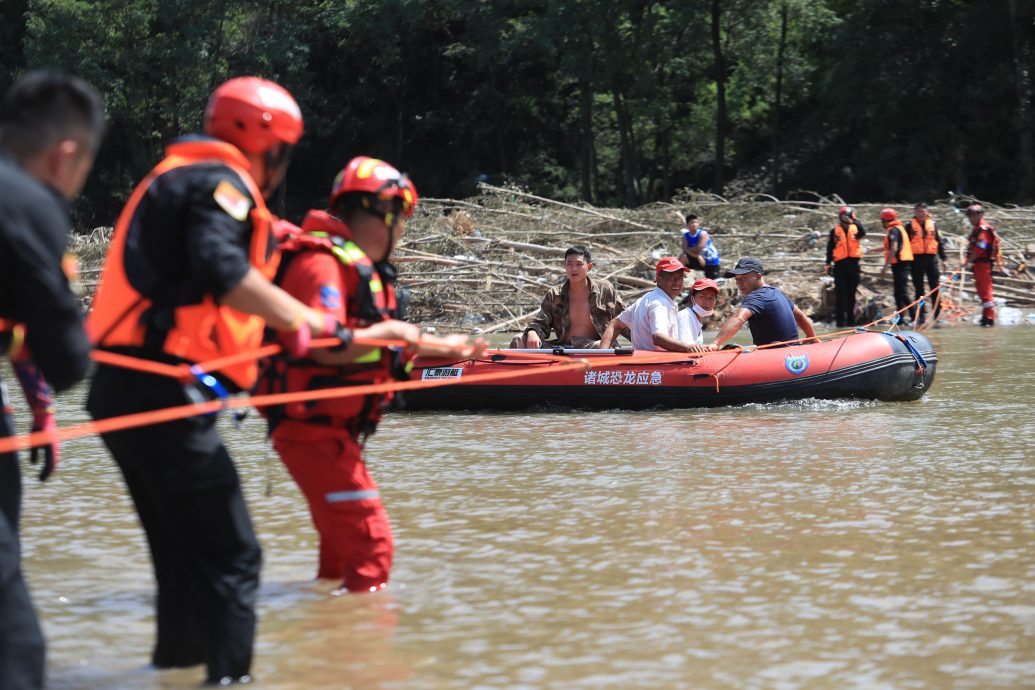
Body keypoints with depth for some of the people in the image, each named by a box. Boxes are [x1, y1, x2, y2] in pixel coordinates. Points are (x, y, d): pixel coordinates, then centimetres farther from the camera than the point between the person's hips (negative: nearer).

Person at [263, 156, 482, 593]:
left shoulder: (363, 266, 16)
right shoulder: (323, 262, -18)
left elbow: (368, 342, 28)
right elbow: (328, 346, -29)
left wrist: (440, 347, 31)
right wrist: (389, 332, -19)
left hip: (335, 427, 11)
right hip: (312, 426, -11)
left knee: (342, 542, 23)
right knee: (370, 544, -17)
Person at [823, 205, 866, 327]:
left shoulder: (855, 228, 8)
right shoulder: (835, 230, 5)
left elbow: (862, 233, -15)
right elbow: (830, 248, 4)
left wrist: (855, 221, -19)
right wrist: (828, 264, -2)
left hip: (853, 264, 2)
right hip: (840, 264, -2)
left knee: (851, 294, 8)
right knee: (840, 294, -4)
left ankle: (851, 320, 13)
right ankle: (840, 320, -3)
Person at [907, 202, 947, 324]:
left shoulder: (933, 225, 10)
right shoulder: (910, 226, 4)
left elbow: (939, 242, 13)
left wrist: (943, 258, 10)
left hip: (931, 259, 1)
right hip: (916, 259, -1)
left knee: (935, 287, -2)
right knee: (919, 289, 4)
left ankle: (937, 315, 2)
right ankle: (920, 317, 8)